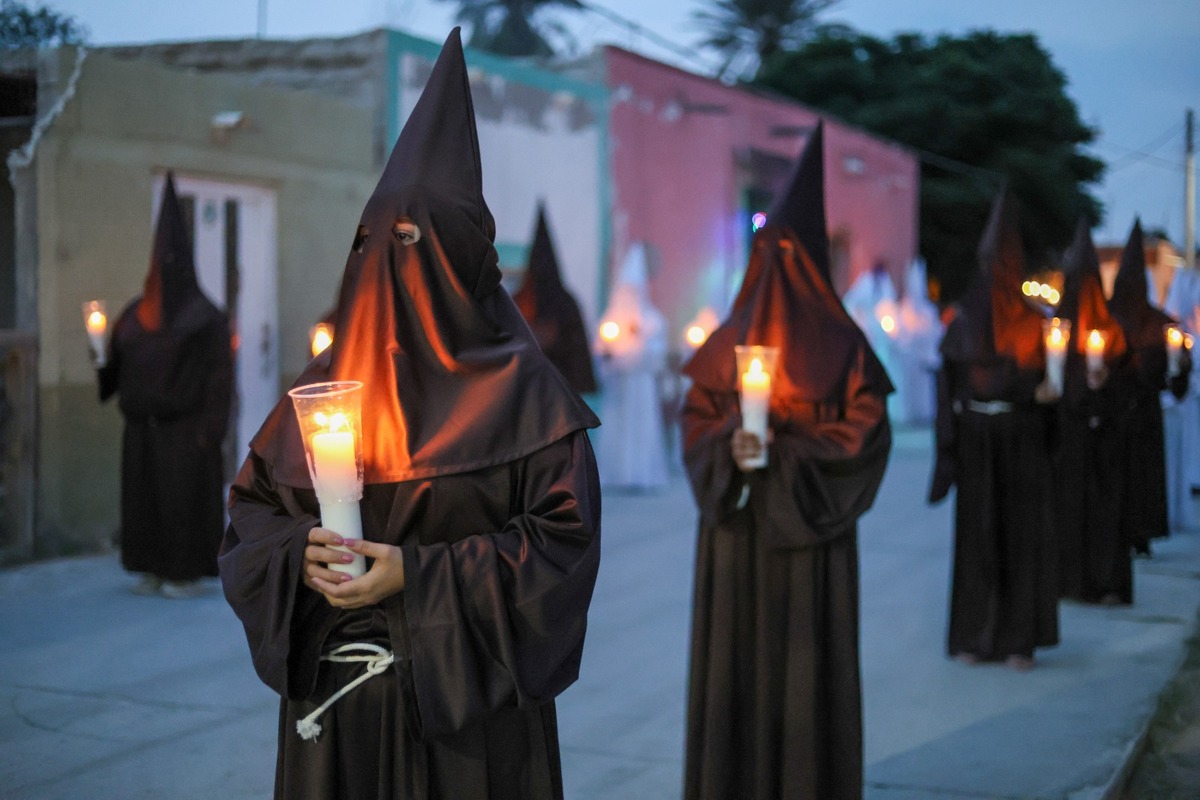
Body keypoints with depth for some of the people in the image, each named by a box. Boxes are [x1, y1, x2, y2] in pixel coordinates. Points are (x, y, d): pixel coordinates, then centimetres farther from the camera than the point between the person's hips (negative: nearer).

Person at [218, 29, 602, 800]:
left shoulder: (521, 390, -6)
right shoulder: (328, 383, 6)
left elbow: (564, 539, -10)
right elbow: (253, 511, 11)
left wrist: (420, 574, -19)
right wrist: (299, 553, -12)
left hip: (468, 699, -3)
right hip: (334, 693, 3)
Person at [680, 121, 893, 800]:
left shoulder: (840, 345, -2)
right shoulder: (727, 342, 6)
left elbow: (867, 434, -8)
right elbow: (698, 427, 5)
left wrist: (784, 449, -18)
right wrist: (731, 446, -17)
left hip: (810, 532, -2)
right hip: (736, 528, 3)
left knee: (808, 660, 1)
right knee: (735, 659, 6)